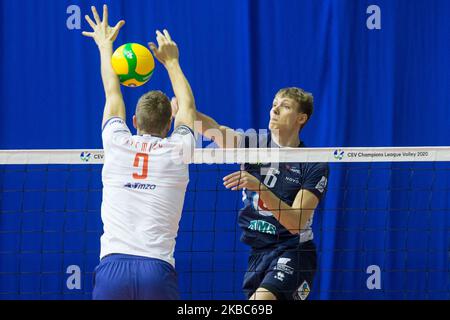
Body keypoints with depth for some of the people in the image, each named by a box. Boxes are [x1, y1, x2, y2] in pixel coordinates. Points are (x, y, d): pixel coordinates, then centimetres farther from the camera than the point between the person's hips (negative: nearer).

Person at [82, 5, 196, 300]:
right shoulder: (177, 151, 9)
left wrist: (105, 46, 46)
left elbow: (112, 94, 30)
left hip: (112, 266, 1)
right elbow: (188, 105, 30)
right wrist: (171, 61, 45)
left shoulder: (117, 144, 10)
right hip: (158, 269, -1)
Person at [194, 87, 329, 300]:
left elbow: (295, 223, -19)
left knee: (261, 299, -28)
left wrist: (259, 187, -31)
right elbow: (211, 129, -18)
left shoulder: (315, 166, -9)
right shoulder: (253, 145, 1)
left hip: (292, 252, -6)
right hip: (258, 251, 6)